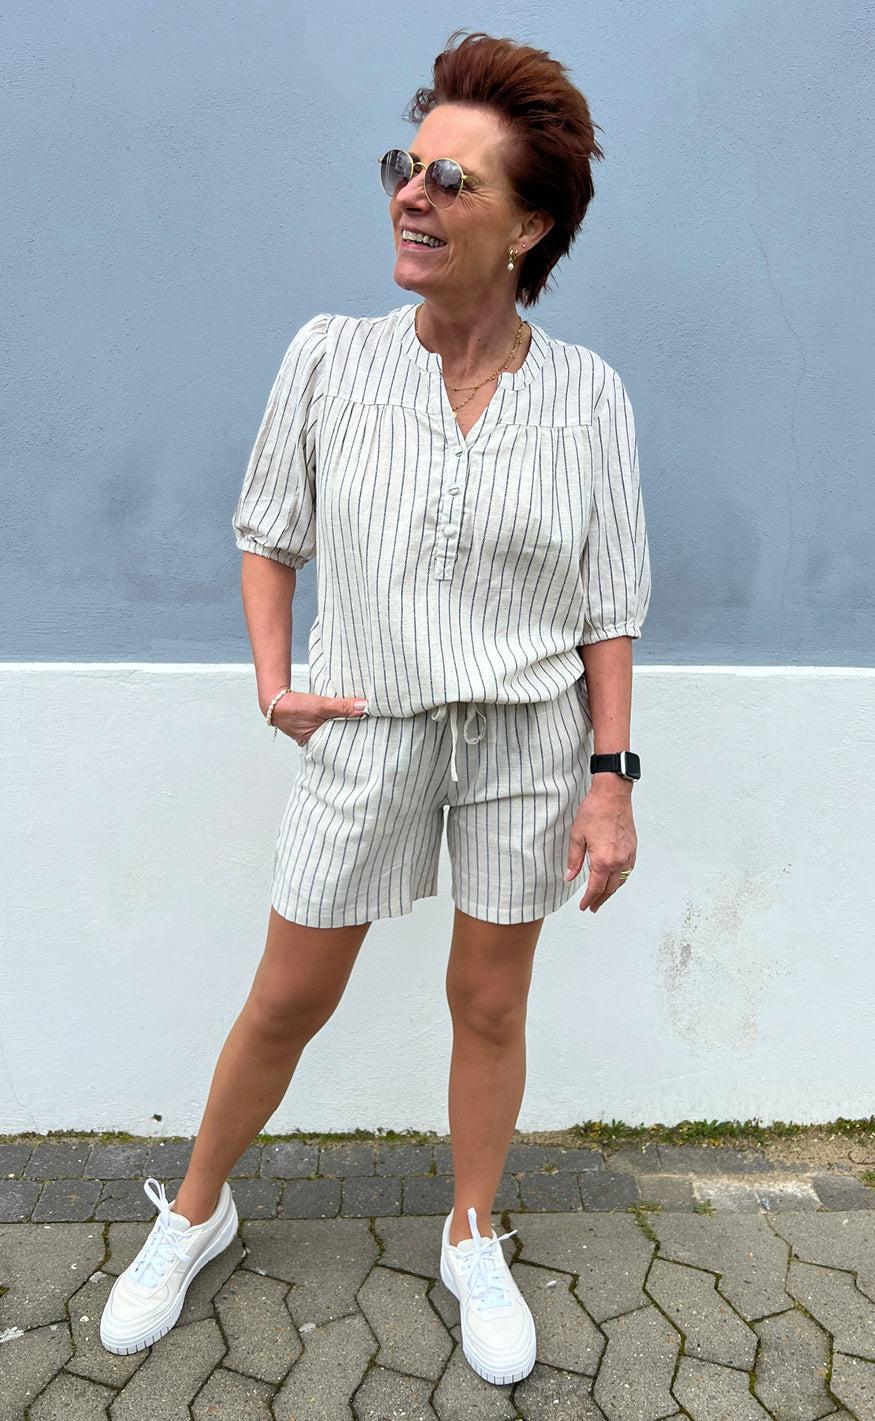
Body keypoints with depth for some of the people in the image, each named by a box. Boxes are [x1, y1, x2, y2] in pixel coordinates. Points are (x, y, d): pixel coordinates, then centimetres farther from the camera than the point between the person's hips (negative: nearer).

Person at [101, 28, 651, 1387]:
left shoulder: (587, 393, -6)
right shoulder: (329, 356, -5)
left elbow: (608, 606, -2)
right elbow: (269, 530, 7)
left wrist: (610, 779, -6)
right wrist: (275, 682, -4)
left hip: (528, 737, 0)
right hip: (367, 730, 0)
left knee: (490, 1004, 13)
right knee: (288, 1000, 12)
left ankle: (473, 1242, 39)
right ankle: (195, 1212, 40)